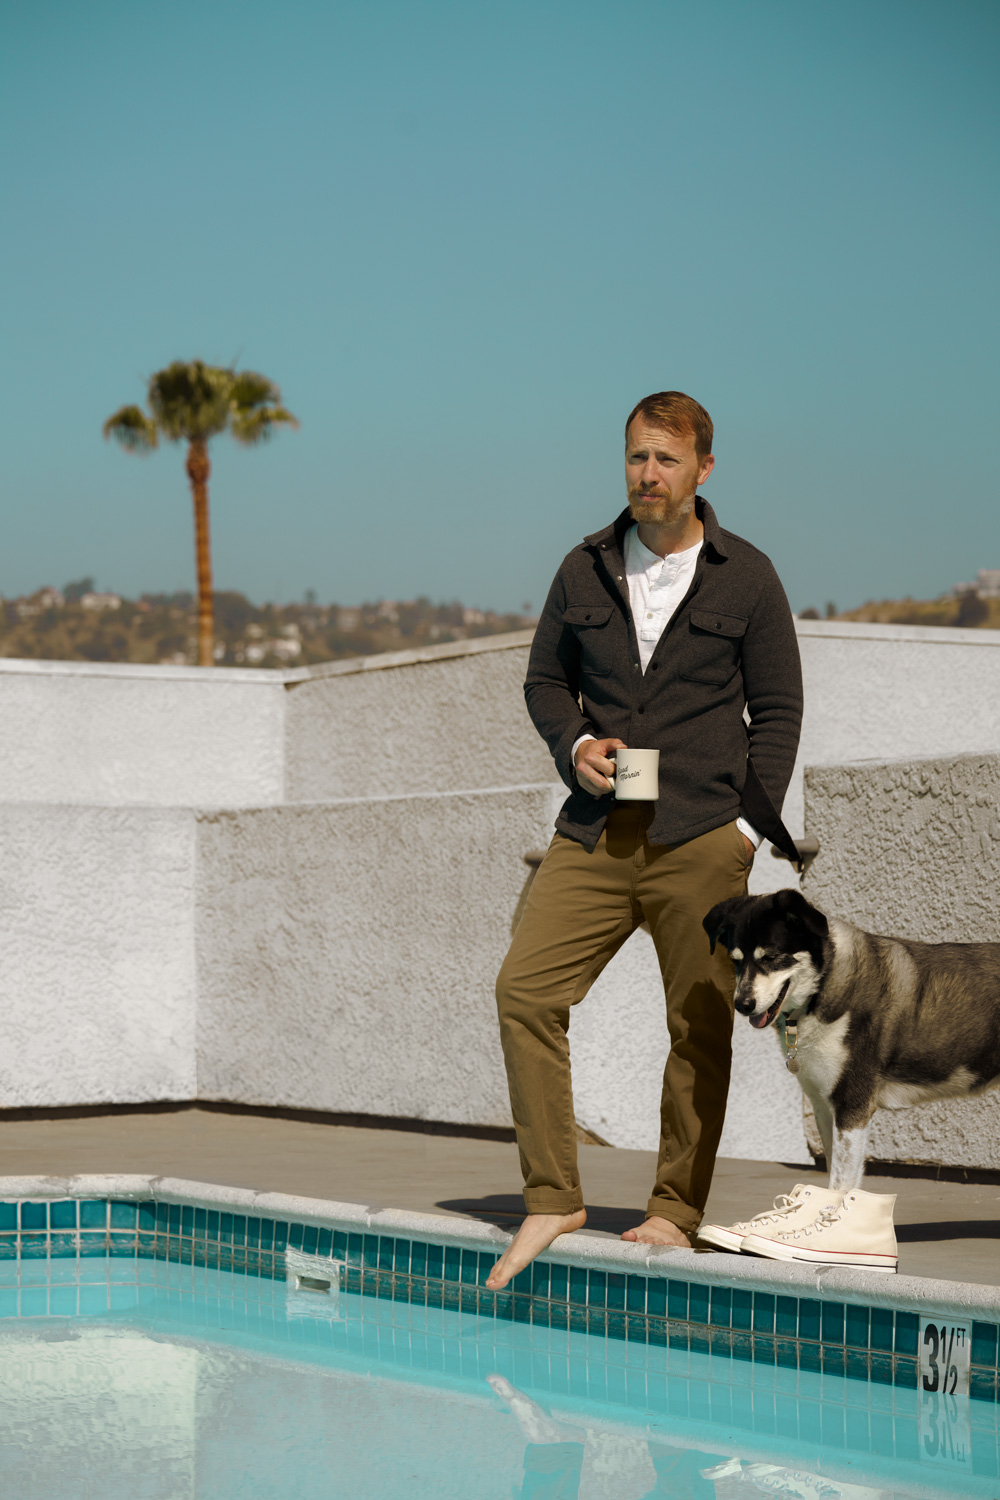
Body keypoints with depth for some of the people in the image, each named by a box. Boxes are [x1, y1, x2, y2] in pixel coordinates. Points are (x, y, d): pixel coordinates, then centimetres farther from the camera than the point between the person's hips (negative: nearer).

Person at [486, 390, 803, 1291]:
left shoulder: (747, 578, 3)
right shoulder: (585, 571, 10)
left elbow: (778, 710, 4)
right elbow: (546, 677, 19)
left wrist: (750, 824, -4)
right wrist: (574, 743, -1)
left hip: (701, 840, -2)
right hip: (595, 832, 3)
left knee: (700, 1025, 1)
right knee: (525, 988, -9)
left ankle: (676, 1209, 13)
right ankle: (552, 1198, -2)